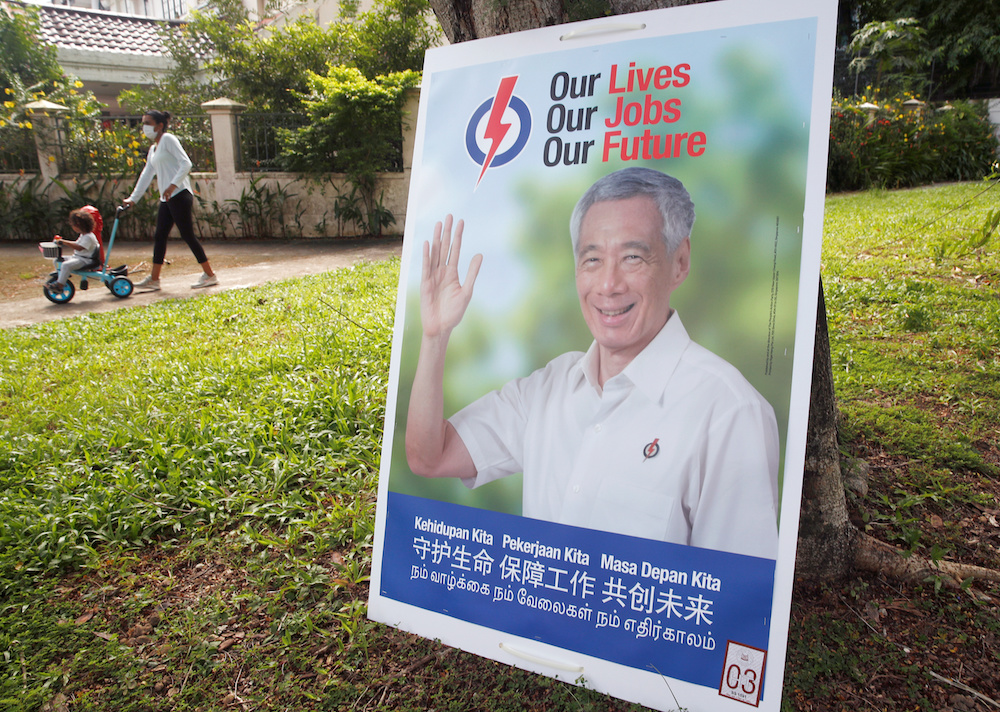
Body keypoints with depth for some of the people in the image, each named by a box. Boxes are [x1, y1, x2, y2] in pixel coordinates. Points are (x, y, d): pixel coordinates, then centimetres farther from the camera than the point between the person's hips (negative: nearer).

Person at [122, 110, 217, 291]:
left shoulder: (168, 139, -4)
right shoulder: (153, 149, 22)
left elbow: (186, 163, -15)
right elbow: (146, 175, 26)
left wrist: (173, 185, -25)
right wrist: (133, 198, 25)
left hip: (179, 195, -9)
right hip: (167, 199, 9)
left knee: (187, 235, -8)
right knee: (159, 236, 8)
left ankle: (209, 275, -1)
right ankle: (154, 279, 13)